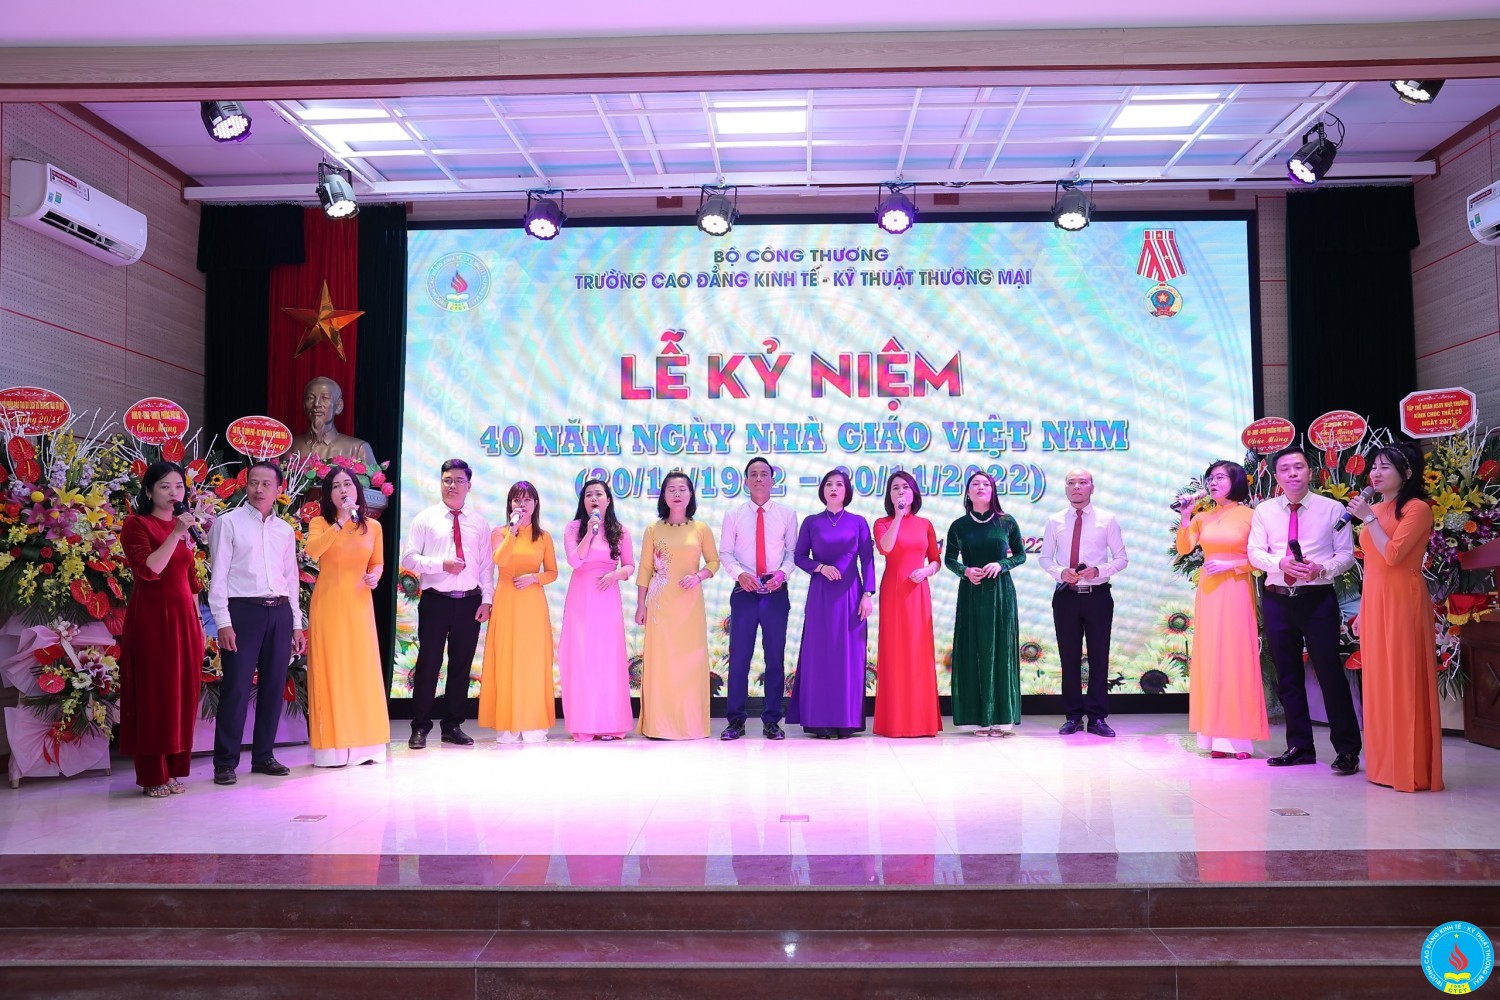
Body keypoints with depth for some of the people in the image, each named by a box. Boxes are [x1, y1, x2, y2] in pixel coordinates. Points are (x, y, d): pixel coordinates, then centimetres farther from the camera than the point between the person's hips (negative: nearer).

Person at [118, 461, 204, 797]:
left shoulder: (185, 526, 16)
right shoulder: (136, 525, -4)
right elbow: (148, 570, -19)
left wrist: (197, 619, 14)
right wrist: (176, 533, -21)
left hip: (184, 617, 6)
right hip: (151, 617, -6)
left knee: (182, 693, 5)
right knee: (154, 693, -2)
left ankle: (172, 770, 14)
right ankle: (152, 776, 5)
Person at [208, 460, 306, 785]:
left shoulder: (285, 530, 15)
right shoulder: (228, 523, 1)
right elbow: (218, 576, -3)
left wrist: (297, 624, 14)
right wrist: (223, 622, -11)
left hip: (280, 612, 5)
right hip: (242, 611, -5)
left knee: (274, 687, 9)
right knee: (236, 688, -5)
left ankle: (263, 755, 20)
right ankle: (225, 762, 5)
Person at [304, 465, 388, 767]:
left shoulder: (372, 526, 9)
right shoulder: (320, 523, 1)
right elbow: (312, 551, -19)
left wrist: (374, 576, -5)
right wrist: (340, 521, -21)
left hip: (359, 605, 3)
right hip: (328, 604, -2)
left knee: (361, 669, 4)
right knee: (330, 669, -2)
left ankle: (363, 745, 11)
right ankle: (332, 747, 3)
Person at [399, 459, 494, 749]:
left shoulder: (479, 522, 10)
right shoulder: (425, 518, 4)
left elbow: (487, 564, 8)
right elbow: (408, 558, -1)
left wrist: (486, 600, 0)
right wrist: (441, 565, -15)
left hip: (470, 602, 2)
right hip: (435, 600, -2)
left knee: (461, 665, 8)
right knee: (428, 663, 2)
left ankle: (453, 726, 19)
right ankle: (420, 727, 12)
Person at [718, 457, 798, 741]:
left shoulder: (787, 515, 6)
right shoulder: (733, 515, 6)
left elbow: (792, 551, 5)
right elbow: (725, 552, 3)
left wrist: (782, 572, -14)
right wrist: (740, 573, -15)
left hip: (776, 593, 0)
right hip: (744, 592, 0)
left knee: (775, 657, 5)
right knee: (738, 656, 0)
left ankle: (772, 722, 13)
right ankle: (735, 721, 9)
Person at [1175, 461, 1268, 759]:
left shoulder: (1250, 516, 0)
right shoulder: (1203, 517, 12)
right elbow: (1184, 548, 1)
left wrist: (1231, 564, -14)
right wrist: (1185, 517, -6)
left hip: (1236, 591, -4)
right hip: (1208, 591, 4)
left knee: (1237, 656, -5)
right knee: (1210, 657, 2)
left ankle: (1239, 737, -1)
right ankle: (1216, 736, 6)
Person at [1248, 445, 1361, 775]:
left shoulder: (1332, 509, 2)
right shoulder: (1264, 510, 8)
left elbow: (1346, 554, 0)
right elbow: (1255, 552, 2)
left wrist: (1322, 568, -19)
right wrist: (1281, 563, -17)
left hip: (1318, 599, -3)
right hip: (1278, 600, 3)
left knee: (1330, 671, -5)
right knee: (1287, 676, 9)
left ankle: (1347, 749, 6)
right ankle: (1300, 747, 19)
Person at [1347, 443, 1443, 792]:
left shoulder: (1417, 509, -7)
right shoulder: (1374, 510, 15)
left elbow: (1392, 554, -19)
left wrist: (1369, 519, -14)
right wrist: (1362, 611, 15)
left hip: (1402, 604, -8)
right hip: (1373, 604, 8)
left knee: (1403, 682, -5)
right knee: (1378, 684, 10)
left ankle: (1413, 769, 3)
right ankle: (1385, 766, 18)